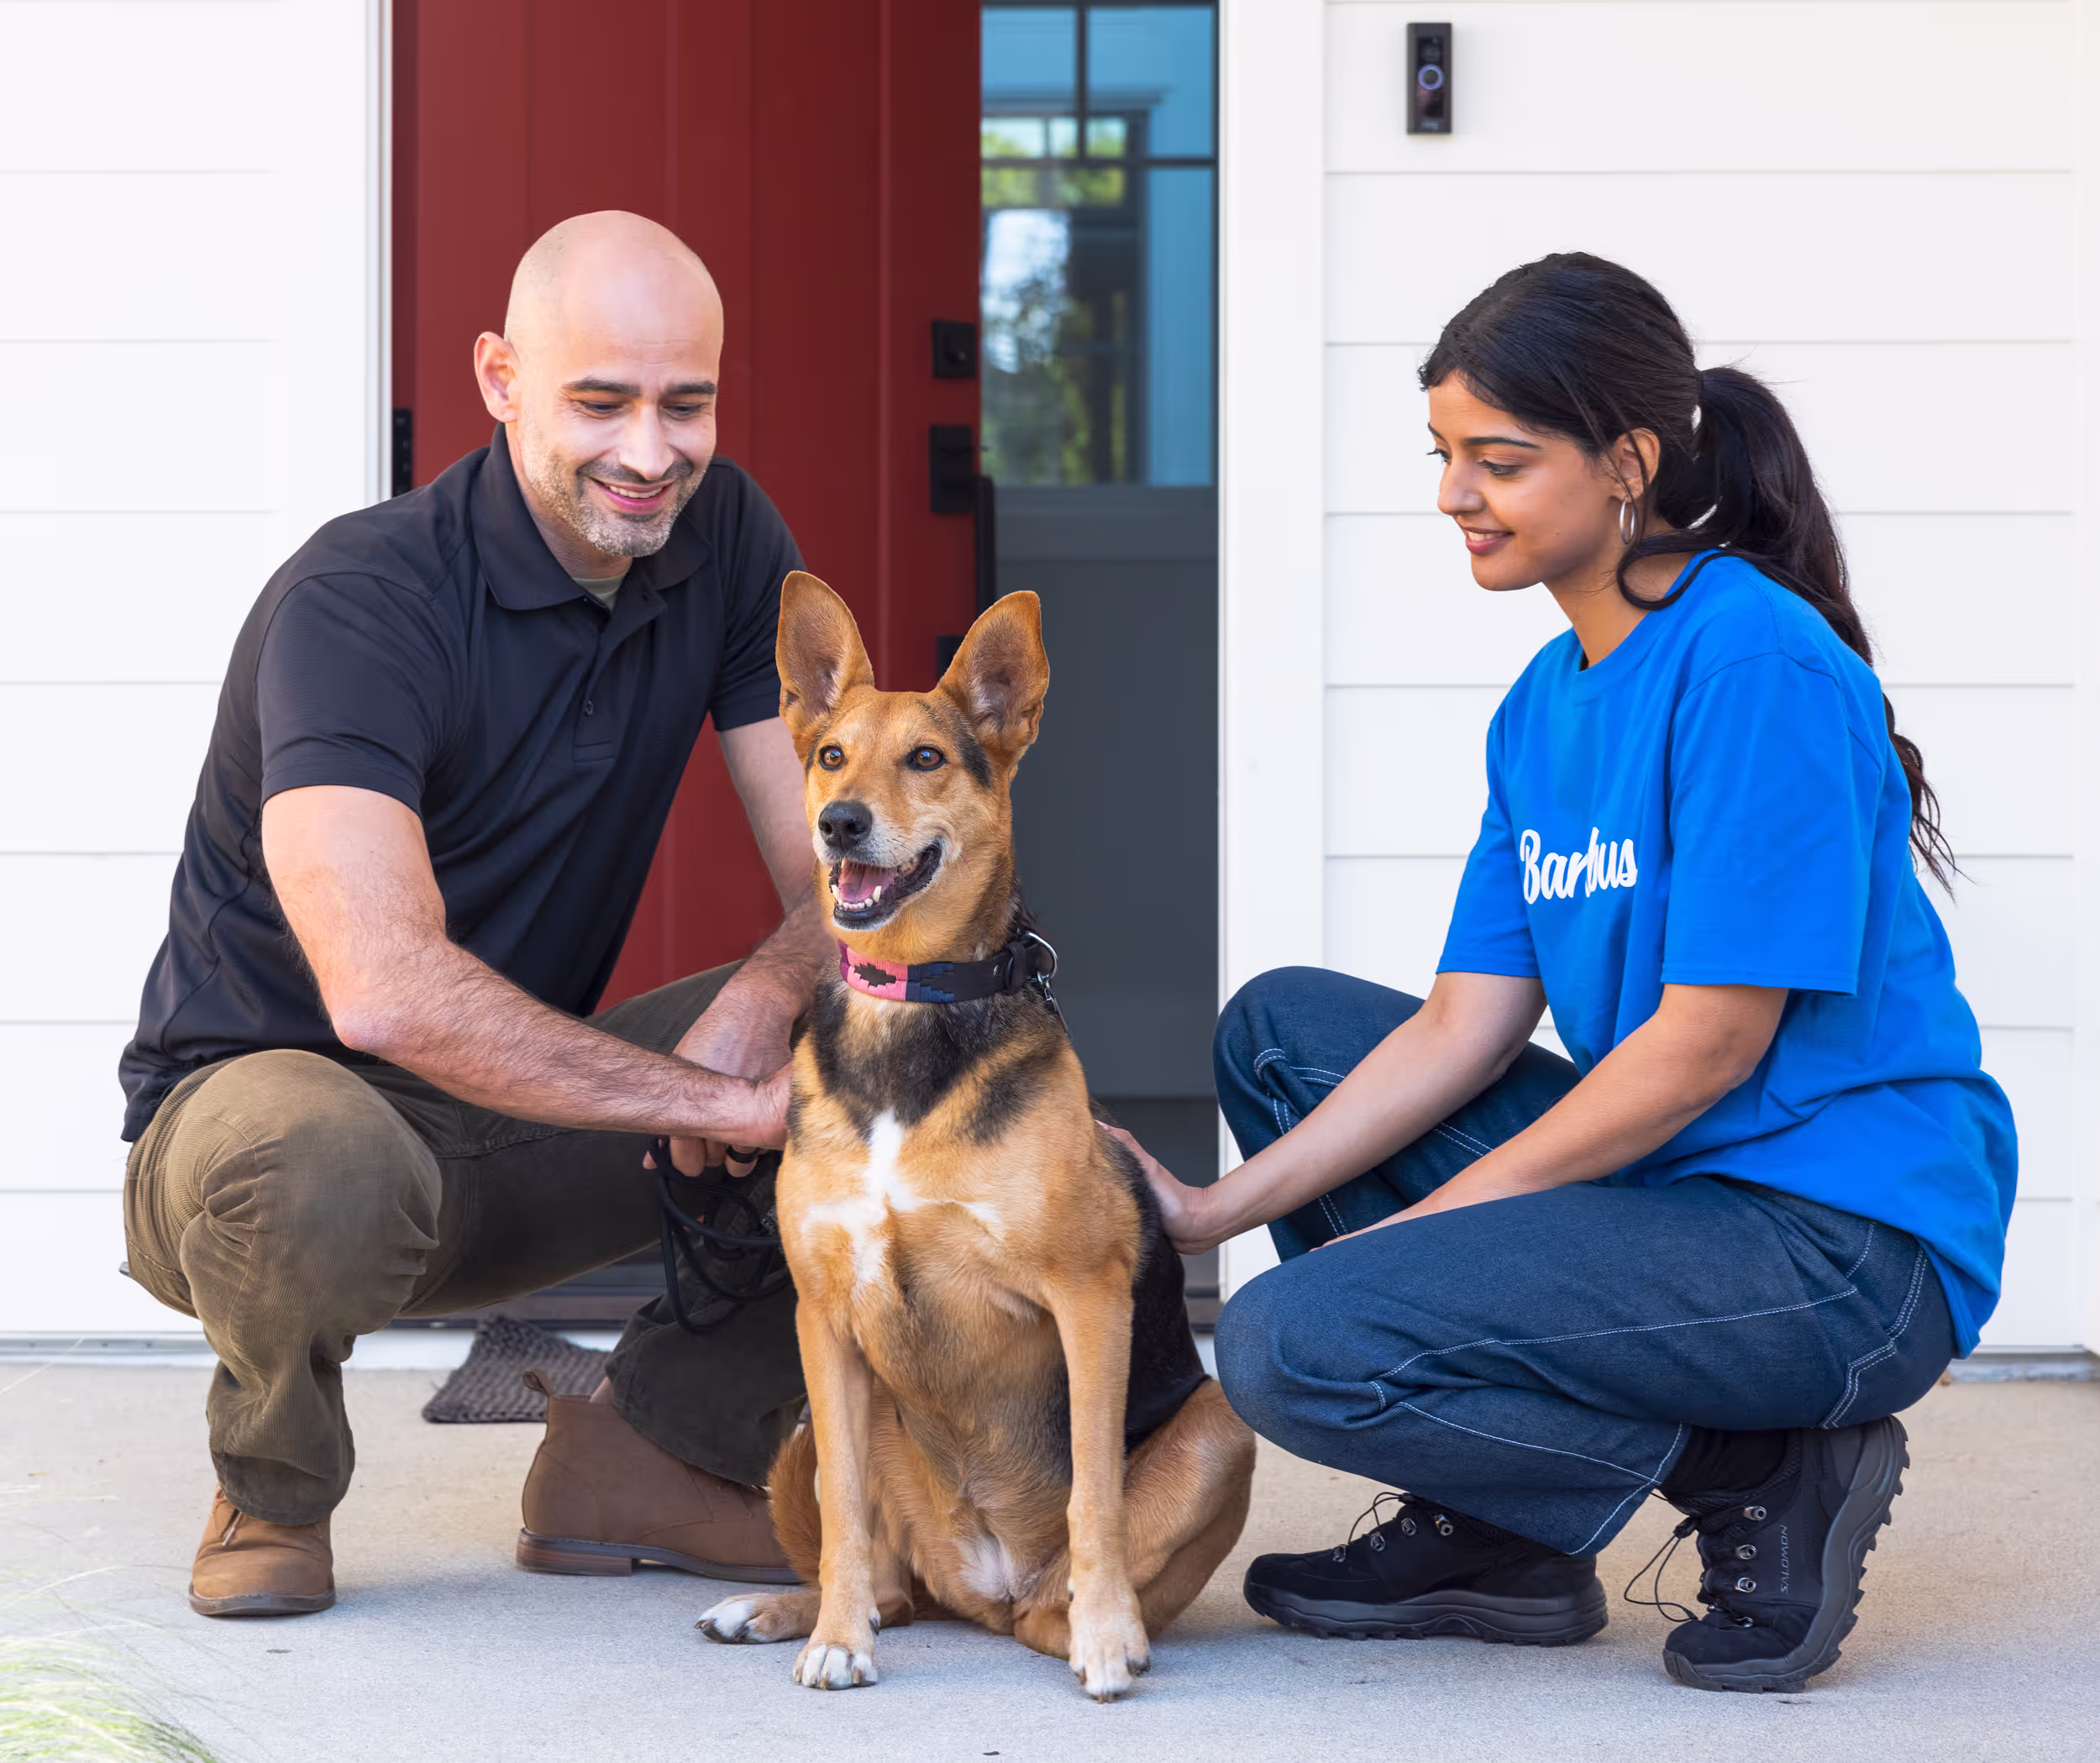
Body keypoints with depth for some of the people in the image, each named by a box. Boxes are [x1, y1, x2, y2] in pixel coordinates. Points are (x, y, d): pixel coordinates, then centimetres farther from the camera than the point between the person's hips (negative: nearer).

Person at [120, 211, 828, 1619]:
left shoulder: (722, 539, -4)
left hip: (519, 1133, 6)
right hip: (264, 1094, -6)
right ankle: (272, 1488, -8)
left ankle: (655, 1448, -3)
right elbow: (386, 990, -39)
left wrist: (765, 1001, -29)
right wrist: (711, 1099, -38)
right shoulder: (357, 604, -25)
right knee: (323, 1163, -42)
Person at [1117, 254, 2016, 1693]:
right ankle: (1493, 1538, 10)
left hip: (1844, 1246, -9)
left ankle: (1760, 1477, -4)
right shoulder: (1544, 706, 12)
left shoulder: (1755, 658, -16)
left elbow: (1711, 1042, -18)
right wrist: (1215, 1211, -2)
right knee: (1282, 1030, 13)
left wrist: (1422, 1226, -11)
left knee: (1293, 1346, -19)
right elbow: (1467, 1024, 8)